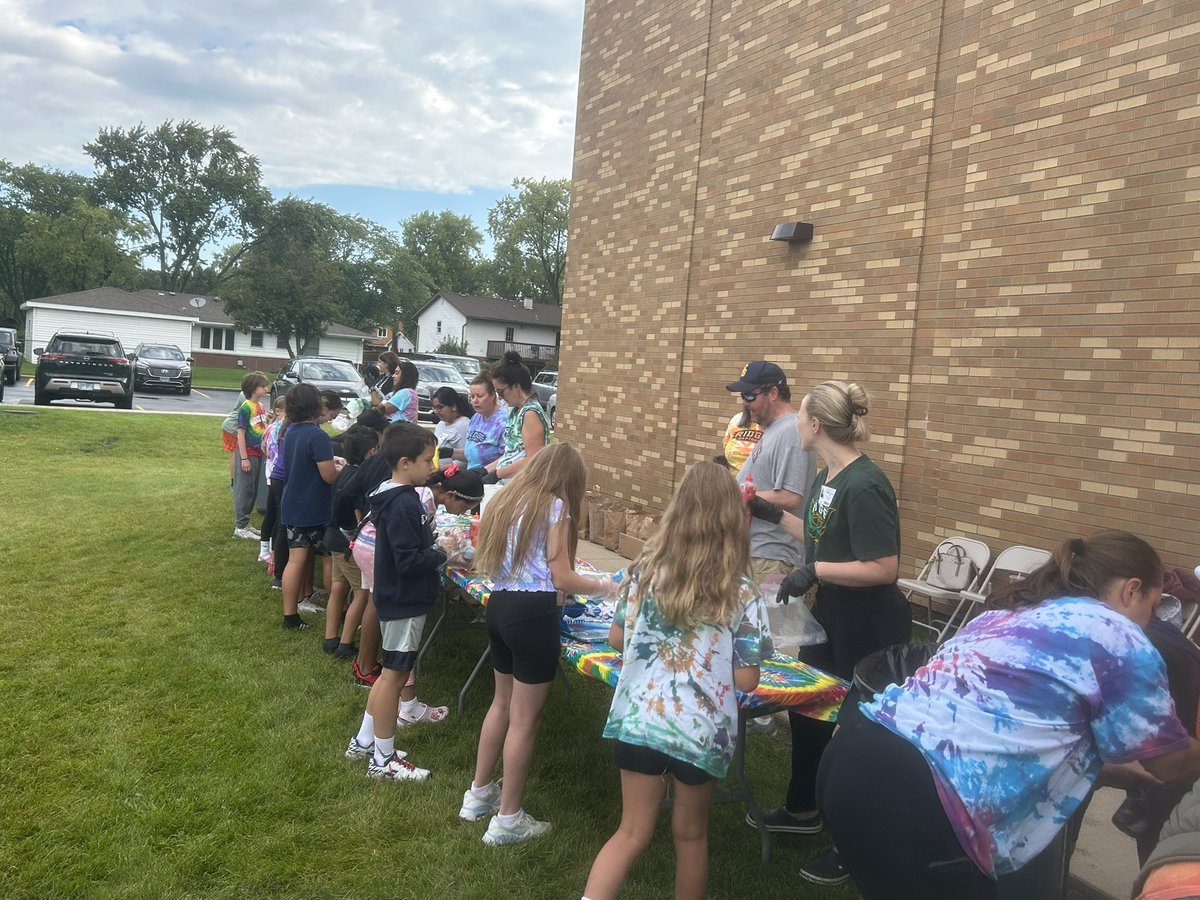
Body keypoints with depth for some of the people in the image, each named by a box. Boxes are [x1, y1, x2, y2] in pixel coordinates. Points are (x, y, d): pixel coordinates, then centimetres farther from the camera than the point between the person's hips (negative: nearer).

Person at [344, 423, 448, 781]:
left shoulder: (398, 497, 7)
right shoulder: (403, 505, -24)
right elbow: (409, 561, -26)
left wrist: (435, 546, 3)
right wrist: (443, 554, -14)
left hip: (401, 597, 10)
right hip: (403, 601, -10)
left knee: (396, 667, 20)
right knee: (394, 673, 0)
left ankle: (364, 740, 31)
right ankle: (383, 760, 12)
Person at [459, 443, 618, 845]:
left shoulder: (507, 499, 12)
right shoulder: (554, 506, -9)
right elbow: (562, 578, -11)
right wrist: (602, 585, 5)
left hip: (499, 605, 8)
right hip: (532, 614, -8)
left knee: (503, 702, 23)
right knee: (524, 718, 3)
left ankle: (479, 795, 36)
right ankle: (508, 819, 14)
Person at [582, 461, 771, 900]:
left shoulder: (645, 568, -5)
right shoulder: (742, 594, -13)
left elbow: (616, 638, 4)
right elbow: (746, 680, -9)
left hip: (639, 718, 2)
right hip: (702, 730, -2)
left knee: (632, 832, 14)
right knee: (691, 833, 20)